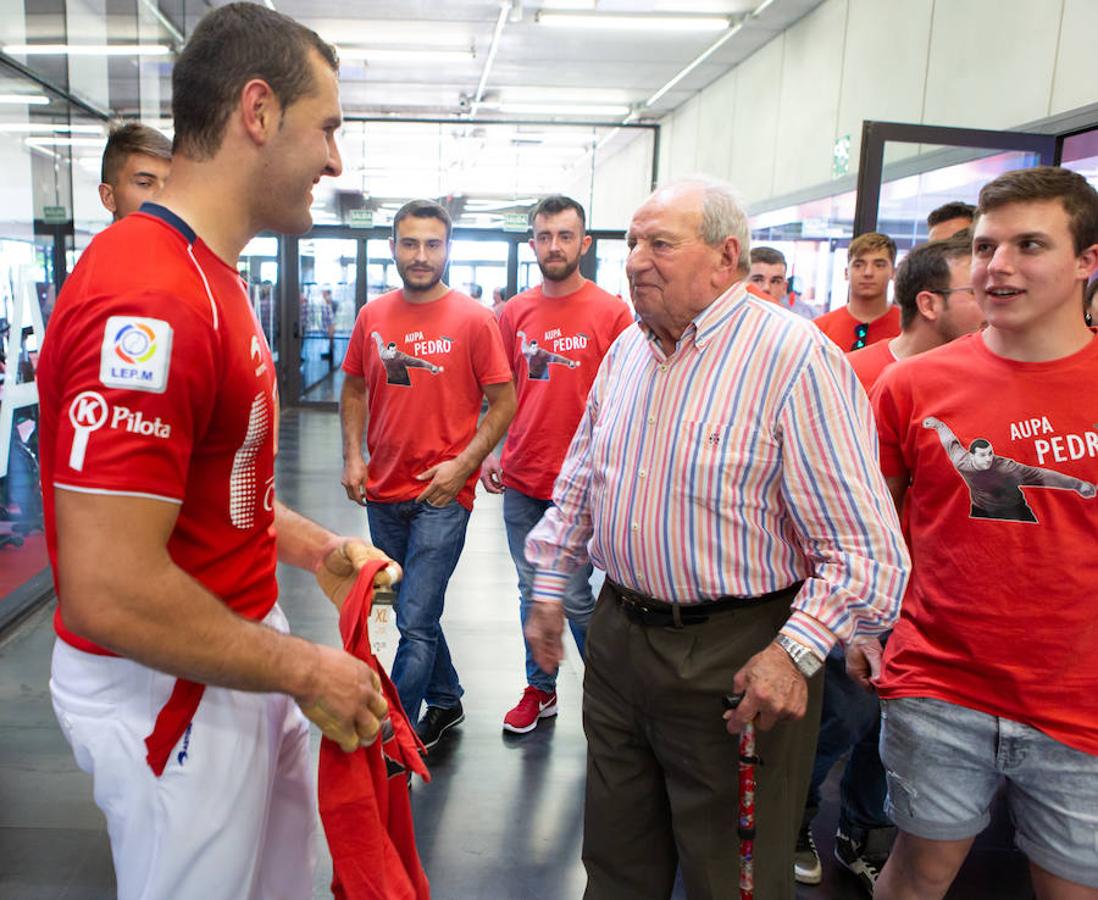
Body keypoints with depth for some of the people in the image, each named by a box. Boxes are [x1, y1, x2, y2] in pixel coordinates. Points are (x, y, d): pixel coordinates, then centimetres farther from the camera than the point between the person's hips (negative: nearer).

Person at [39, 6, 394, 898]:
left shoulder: (212, 279, 7)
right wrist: (303, 669, -19)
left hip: (242, 663, 9)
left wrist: (316, 548, 7)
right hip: (175, 693, -9)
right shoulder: (148, 297, -27)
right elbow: (109, 589, -30)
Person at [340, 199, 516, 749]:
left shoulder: (473, 320, -8)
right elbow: (354, 391, 15)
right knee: (415, 612, 19)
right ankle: (445, 702, 39)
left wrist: (463, 465, -15)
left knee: (415, 625, -4)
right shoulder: (372, 316, 5)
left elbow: (503, 402, -5)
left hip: (443, 494, -5)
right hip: (383, 494, 5)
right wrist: (352, 456, 2)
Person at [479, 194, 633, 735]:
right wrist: (491, 453, 4)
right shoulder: (515, 311, 6)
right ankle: (539, 690, 31)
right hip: (521, 480, 4)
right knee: (532, 590, 14)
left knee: (574, 598, 2)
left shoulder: (610, 312, -6)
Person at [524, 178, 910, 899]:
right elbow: (579, 481, 17)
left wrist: (796, 652, -27)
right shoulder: (626, 351, 6)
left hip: (734, 657, -6)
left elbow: (867, 547, -21)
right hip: (618, 633, 7)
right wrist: (550, 587, 14)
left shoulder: (797, 358, -18)